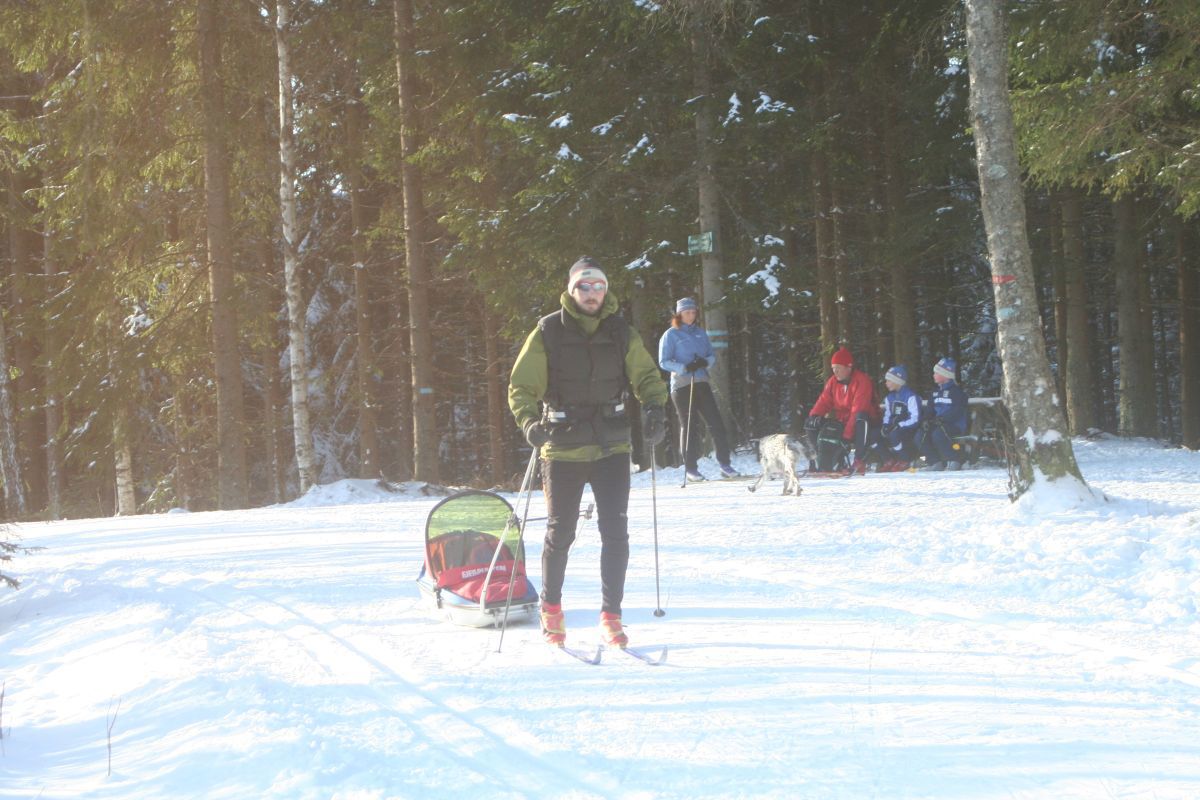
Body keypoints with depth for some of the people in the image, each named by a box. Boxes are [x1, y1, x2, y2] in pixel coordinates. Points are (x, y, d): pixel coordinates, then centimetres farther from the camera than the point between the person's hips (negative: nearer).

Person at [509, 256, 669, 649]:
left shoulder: (620, 332, 5)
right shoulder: (548, 332, -2)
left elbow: (646, 375, 9)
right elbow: (521, 386, -3)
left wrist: (655, 409, -11)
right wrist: (529, 422, -20)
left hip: (611, 447, 2)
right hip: (563, 449, -2)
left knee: (615, 531, -3)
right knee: (560, 533, 6)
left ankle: (611, 615, 6)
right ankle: (551, 608, 26)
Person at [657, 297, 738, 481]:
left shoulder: (700, 333, 13)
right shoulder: (671, 335, -1)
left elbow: (712, 355, 14)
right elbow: (664, 361, -7)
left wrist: (705, 361, -10)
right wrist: (684, 367, -21)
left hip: (701, 382, 4)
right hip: (681, 384, -4)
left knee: (716, 422, -3)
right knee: (688, 426, -1)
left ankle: (725, 464, 1)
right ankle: (690, 468, 6)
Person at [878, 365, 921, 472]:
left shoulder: (910, 396, -15)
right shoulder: (889, 397, 11)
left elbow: (915, 419, -20)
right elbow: (887, 415, 12)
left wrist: (899, 425, -28)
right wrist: (886, 425, -10)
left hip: (909, 430, -8)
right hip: (894, 428, 8)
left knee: (894, 435, -35)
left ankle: (905, 460, -13)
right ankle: (890, 459, 2)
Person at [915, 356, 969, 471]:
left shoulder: (956, 392, -7)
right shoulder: (936, 392, 17)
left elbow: (958, 411, -18)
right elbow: (929, 409, 14)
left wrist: (942, 418, -29)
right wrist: (927, 420, -7)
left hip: (956, 426, -7)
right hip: (938, 424, 7)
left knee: (938, 434, -36)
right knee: (920, 437, -14)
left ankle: (954, 461, -20)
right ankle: (936, 463, -7)